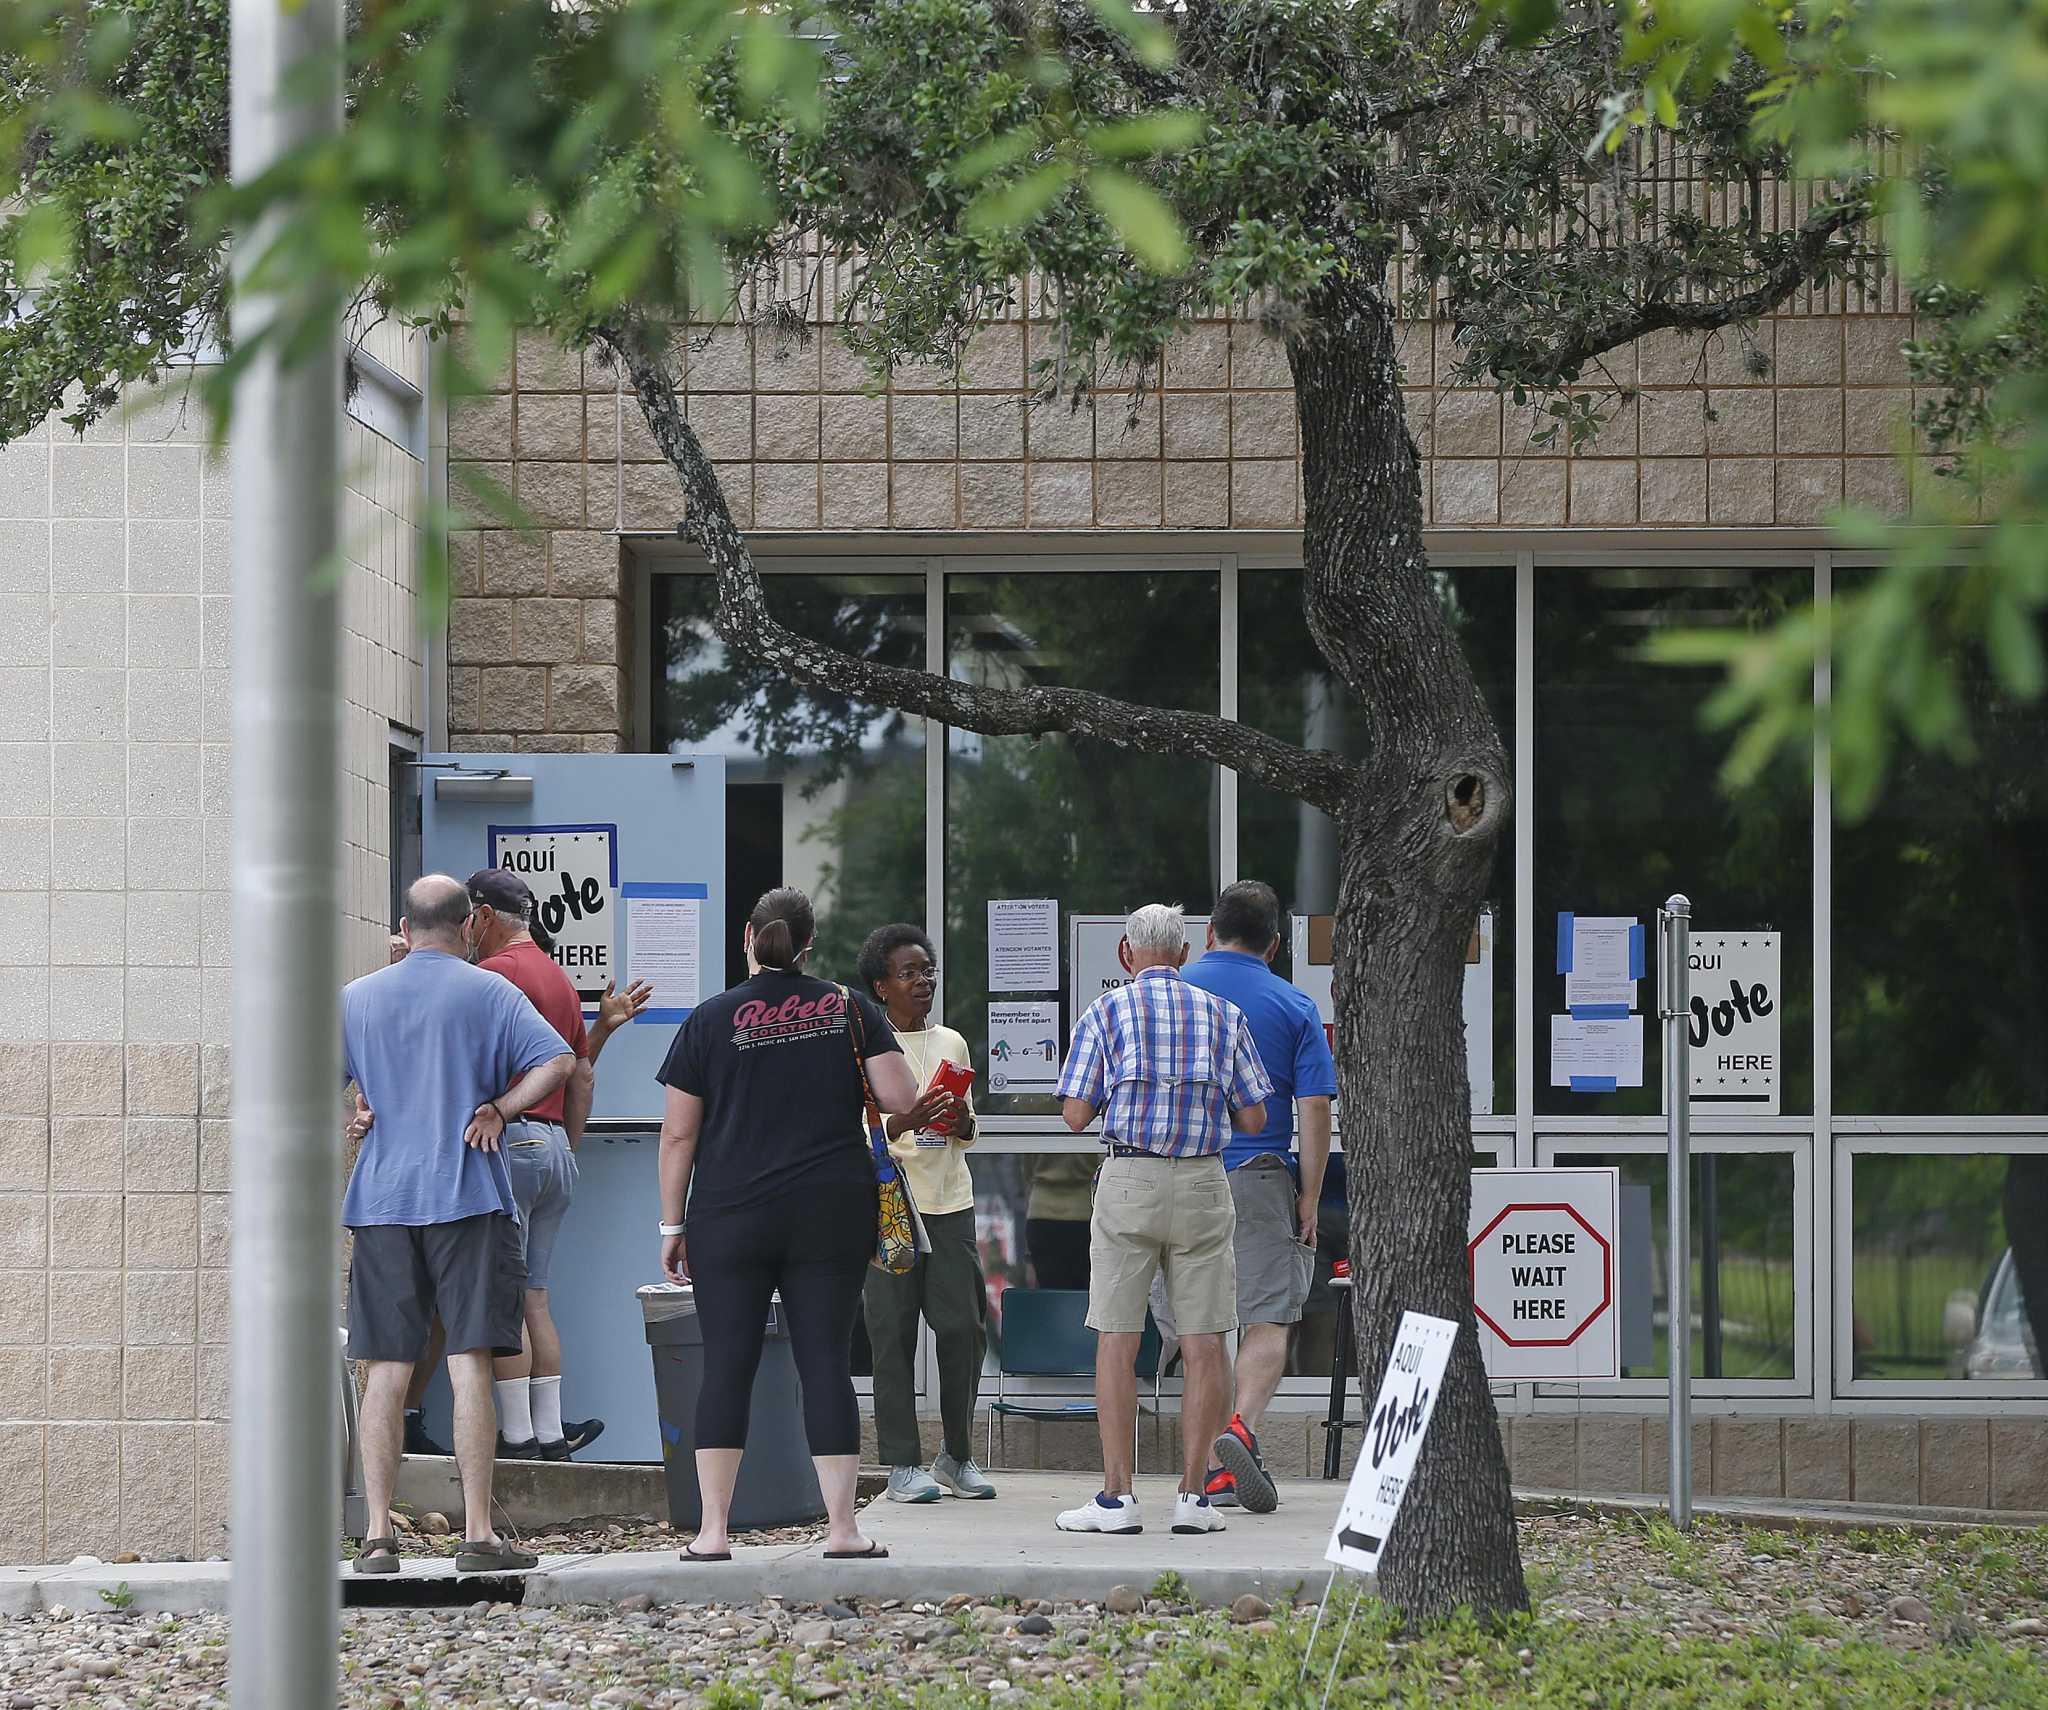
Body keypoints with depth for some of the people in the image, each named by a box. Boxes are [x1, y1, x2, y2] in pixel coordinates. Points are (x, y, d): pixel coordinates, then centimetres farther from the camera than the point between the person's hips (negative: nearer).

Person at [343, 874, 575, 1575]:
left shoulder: (356, 998, 9)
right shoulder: (488, 992, 1)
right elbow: (557, 1063, -11)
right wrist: (497, 1110, -3)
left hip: (381, 1200, 3)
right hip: (468, 1197, -3)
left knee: (384, 1373, 4)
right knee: (469, 1364, -3)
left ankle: (378, 1537, 1)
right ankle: (477, 1535, -6)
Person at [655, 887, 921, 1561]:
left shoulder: (711, 1020, 0)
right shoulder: (850, 1008, 3)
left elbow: (678, 1133, 0)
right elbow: (902, 1099, -3)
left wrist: (671, 1227, 6)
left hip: (730, 1219, -1)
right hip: (832, 1219, 1)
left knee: (726, 1366, 2)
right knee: (827, 1364, 2)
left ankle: (713, 1531, -1)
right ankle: (841, 1527, 0)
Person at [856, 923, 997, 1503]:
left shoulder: (952, 1044, 15)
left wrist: (960, 1120, -2)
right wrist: (909, 1120, -22)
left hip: (950, 1204, 4)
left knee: (963, 1327, 0)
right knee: (893, 1335, -4)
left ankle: (957, 1456, 12)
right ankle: (902, 1463, 1)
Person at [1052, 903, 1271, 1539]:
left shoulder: (1106, 1012, 1)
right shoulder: (1223, 1015, 8)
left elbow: (1076, 1115, -2)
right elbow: (1253, 1118, 7)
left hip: (1129, 1181, -2)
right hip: (1204, 1182, 2)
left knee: (1117, 1341, 0)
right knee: (1204, 1344, 4)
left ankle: (1117, 1496, -4)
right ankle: (1194, 1496, 1)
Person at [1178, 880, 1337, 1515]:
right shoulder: (1294, 1006, 0)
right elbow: (1315, 1110, -5)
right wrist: (1309, 1201, 0)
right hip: (1261, 1178, -2)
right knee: (1267, 1320, -1)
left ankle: (1214, 1467, 11)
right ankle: (1242, 1428, -25)